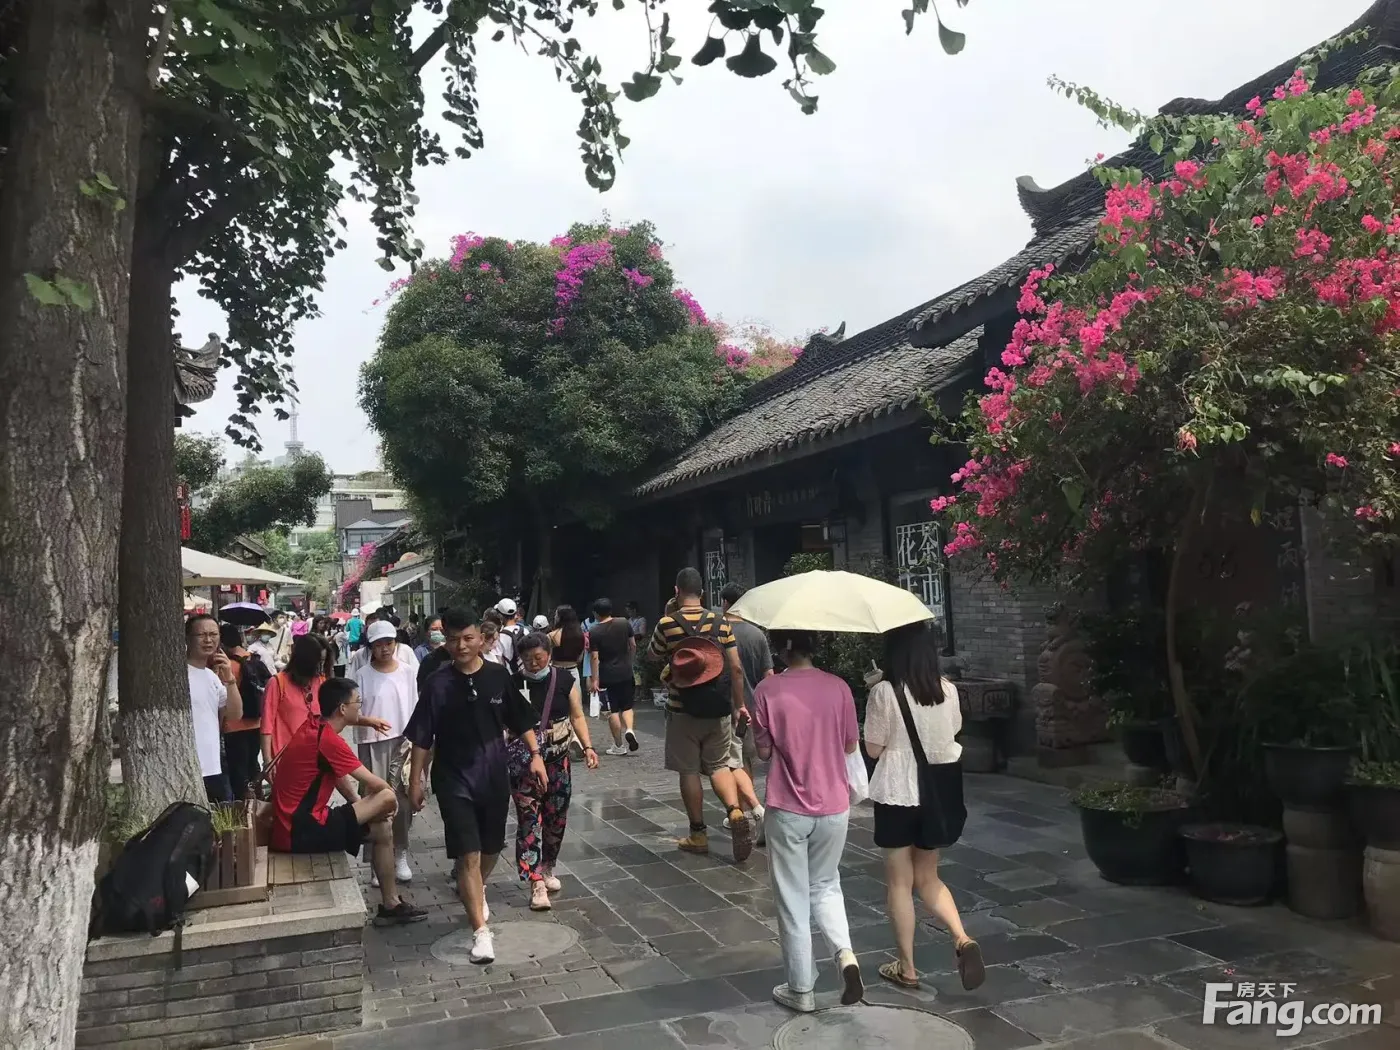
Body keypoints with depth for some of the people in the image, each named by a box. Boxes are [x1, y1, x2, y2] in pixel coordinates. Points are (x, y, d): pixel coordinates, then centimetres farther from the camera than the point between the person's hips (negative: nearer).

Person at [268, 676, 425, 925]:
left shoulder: (314, 727, 8)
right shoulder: (328, 739, -21)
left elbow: (339, 776, 15)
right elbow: (375, 784, -14)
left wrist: (362, 806, 3)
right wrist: (384, 799, 8)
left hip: (295, 824, 10)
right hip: (301, 832, -10)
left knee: (382, 830, 12)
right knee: (387, 797, -14)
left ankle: (391, 905, 17)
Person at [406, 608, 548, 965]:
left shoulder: (498, 676, -4)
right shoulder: (437, 683, -9)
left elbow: (520, 720, 5)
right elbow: (422, 738, -4)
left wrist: (535, 754, -3)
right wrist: (415, 780, -4)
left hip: (495, 776, 3)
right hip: (454, 780, -3)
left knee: (491, 847, 18)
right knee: (468, 855, -6)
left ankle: (475, 892, 48)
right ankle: (481, 931, -1)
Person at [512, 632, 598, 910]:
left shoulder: (564, 681, -2)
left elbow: (577, 716, 4)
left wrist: (587, 746, -6)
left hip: (558, 759, 3)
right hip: (524, 762, -3)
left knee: (556, 818, 11)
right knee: (529, 820, -6)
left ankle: (547, 869, 34)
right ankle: (536, 884, -4)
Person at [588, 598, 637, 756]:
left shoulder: (594, 632, -11)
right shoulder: (624, 624, -1)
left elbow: (595, 657, -13)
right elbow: (633, 646, 6)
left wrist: (595, 679, -9)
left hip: (607, 676, -3)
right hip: (626, 672, 3)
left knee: (613, 710, 6)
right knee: (627, 706, 15)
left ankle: (619, 746, 11)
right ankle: (629, 730, -11)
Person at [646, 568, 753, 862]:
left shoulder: (667, 623, -9)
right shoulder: (720, 622, -1)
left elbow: (653, 655, 9)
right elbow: (736, 667, -2)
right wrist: (739, 705, 7)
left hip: (682, 709, -2)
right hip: (717, 708, 3)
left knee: (689, 771, 9)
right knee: (719, 765, 15)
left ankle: (698, 835, 16)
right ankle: (735, 812, -9)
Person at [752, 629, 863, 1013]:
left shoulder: (768, 690, -11)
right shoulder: (838, 687, -5)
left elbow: (763, 750, -4)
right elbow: (851, 745, 4)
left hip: (788, 810, -2)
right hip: (834, 807, 3)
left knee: (793, 900, 11)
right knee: (825, 886, 23)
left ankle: (801, 989, 19)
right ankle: (845, 955, 1)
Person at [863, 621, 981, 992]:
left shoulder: (884, 692, -16)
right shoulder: (948, 689, -2)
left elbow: (873, 749, -9)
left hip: (898, 794, -4)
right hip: (939, 791, 4)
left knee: (900, 882, 10)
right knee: (928, 878, 20)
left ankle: (907, 967, 19)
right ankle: (963, 939, 1)